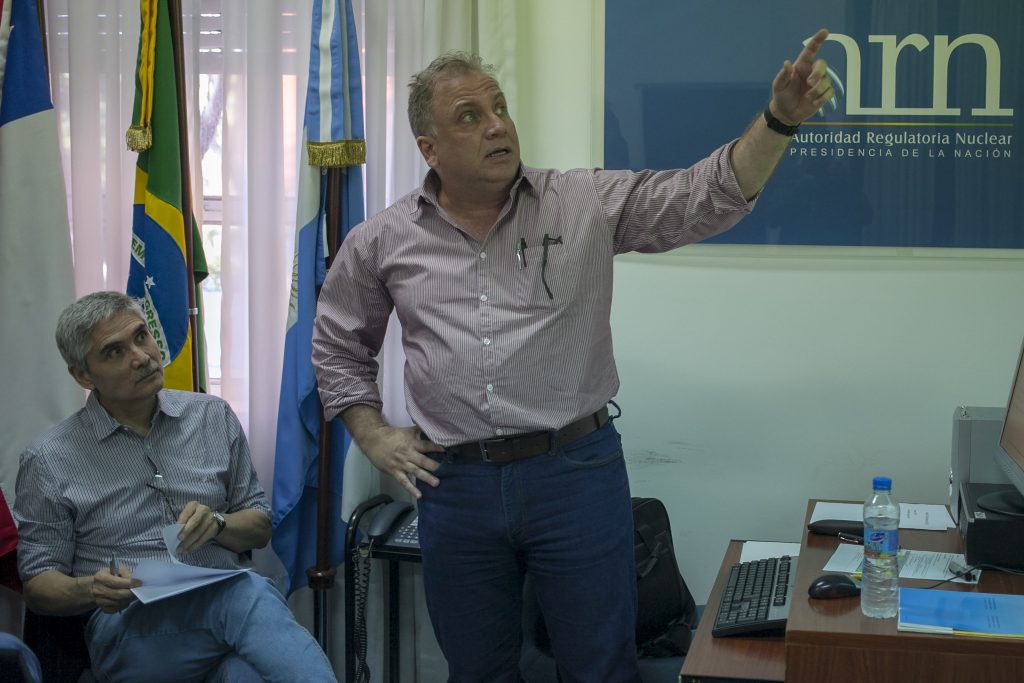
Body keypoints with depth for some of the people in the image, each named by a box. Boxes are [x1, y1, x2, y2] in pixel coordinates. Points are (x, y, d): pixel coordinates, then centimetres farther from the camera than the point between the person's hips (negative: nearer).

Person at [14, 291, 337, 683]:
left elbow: (260, 528, 18)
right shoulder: (48, 461, 6)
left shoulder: (212, 416, 14)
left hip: (229, 593, 3)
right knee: (245, 597, -36)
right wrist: (90, 589, -15)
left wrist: (217, 523, -5)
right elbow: (38, 586, 7)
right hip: (127, 626, -3)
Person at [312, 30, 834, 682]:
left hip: (576, 473, -1)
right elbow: (338, 344, 19)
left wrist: (780, 117, -22)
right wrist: (372, 434, 8)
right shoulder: (382, 242, 5)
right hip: (456, 485, 2)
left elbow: (707, 196, -9)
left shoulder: (588, 204, -1)